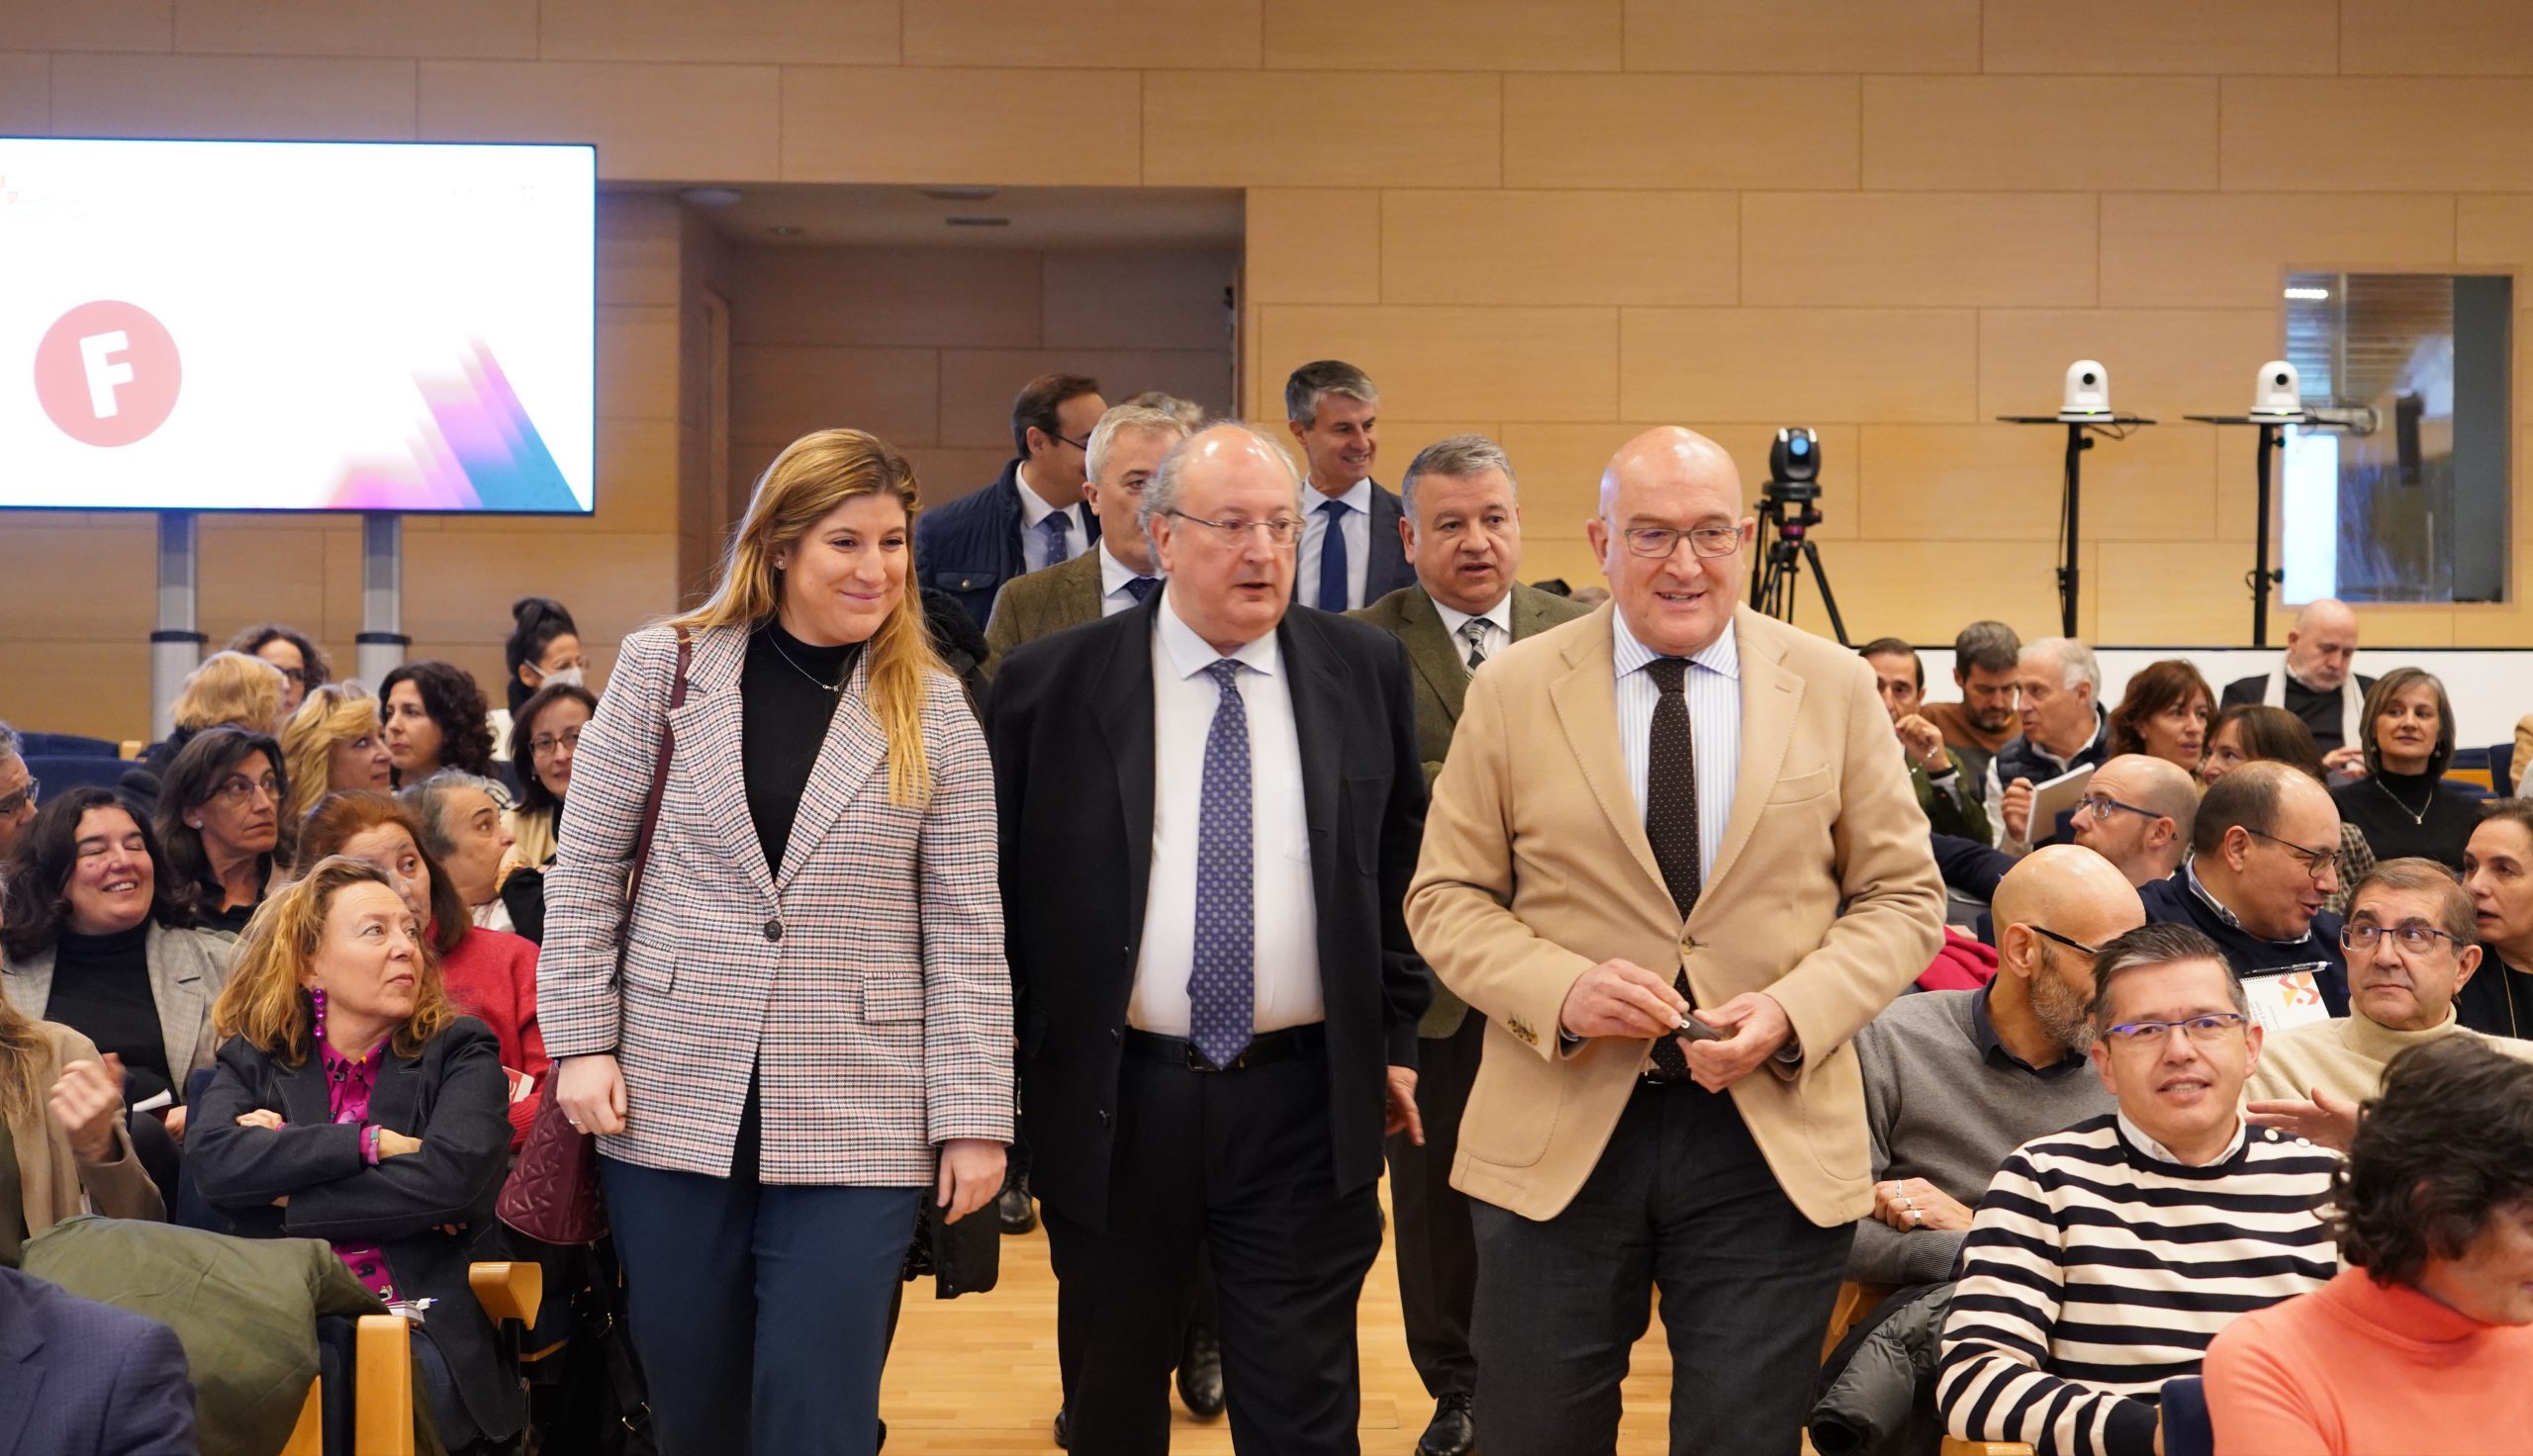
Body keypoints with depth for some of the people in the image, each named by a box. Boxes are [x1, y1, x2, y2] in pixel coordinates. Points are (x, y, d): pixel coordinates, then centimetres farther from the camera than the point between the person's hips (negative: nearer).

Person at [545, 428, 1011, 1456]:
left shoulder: (933, 707, 1)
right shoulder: (665, 666, 1)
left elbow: (964, 927, 0)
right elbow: (585, 869, 5)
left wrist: (975, 1117, -4)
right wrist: (580, 1041, -3)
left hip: (855, 1123, -1)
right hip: (672, 1102, 1)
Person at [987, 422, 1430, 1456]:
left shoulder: (1366, 671, 3)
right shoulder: (1050, 684, -3)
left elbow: (1403, 863, 12)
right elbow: (996, 890, 3)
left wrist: (1395, 1038, 10)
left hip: (1307, 1101, 0)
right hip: (1109, 1101, 0)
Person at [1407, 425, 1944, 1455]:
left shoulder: (1835, 687, 3)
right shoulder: (1512, 692, 2)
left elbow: (1903, 897, 5)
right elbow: (1446, 897, 3)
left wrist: (1791, 1010, -13)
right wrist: (1561, 989, -16)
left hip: (1775, 1143, 0)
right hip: (1556, 1135, 0)